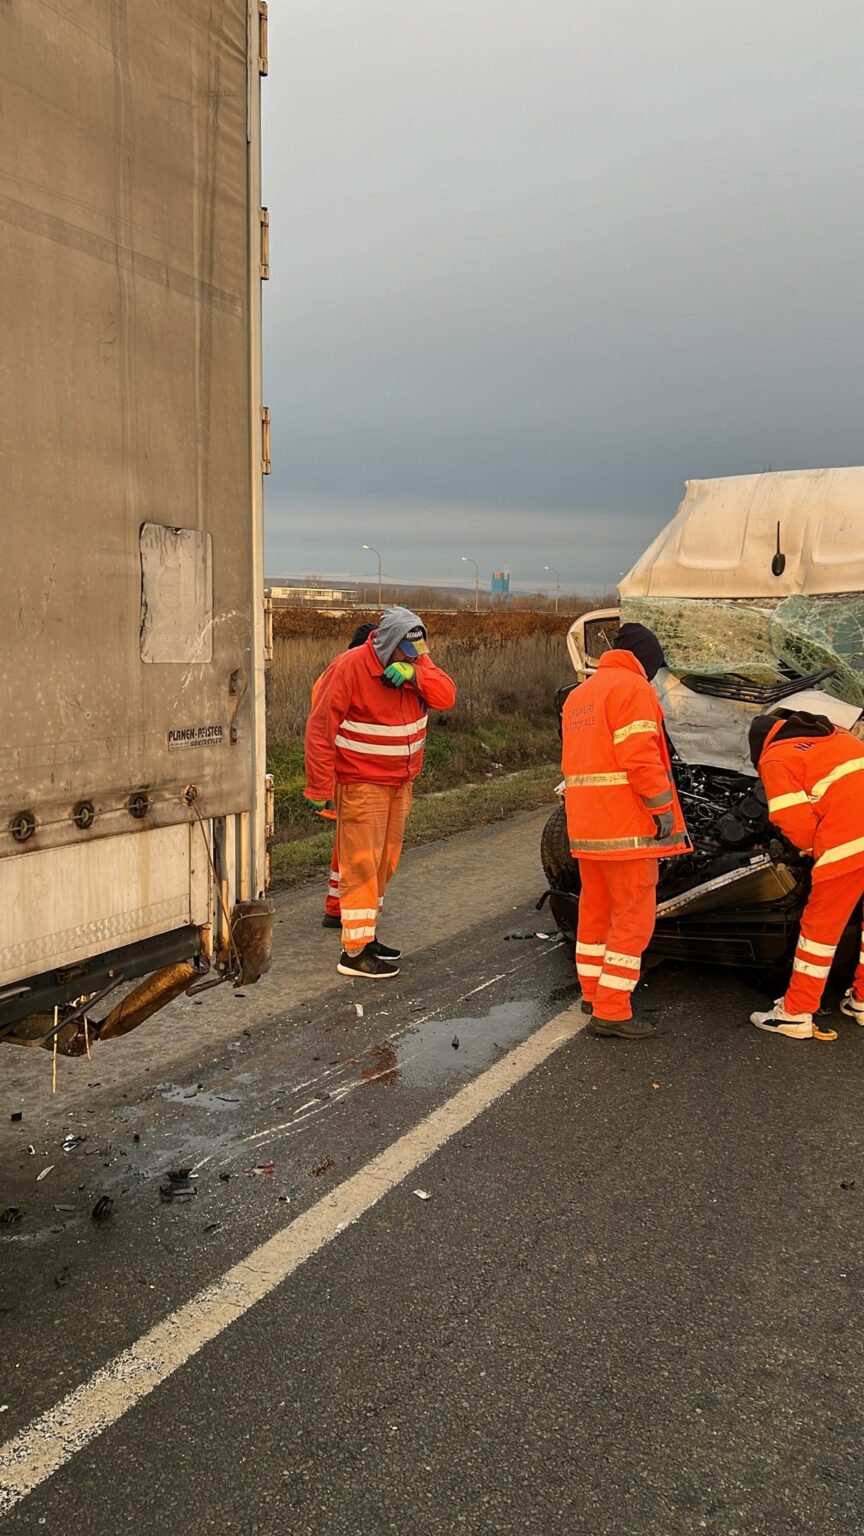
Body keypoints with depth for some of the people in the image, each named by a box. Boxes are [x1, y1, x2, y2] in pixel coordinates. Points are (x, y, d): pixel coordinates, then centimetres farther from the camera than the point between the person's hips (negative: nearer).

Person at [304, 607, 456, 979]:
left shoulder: (417, 662, 4)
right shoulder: (349, 668, -16)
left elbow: (446, 695, -9)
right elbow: (320, 729, -16)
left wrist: (414, 674, -26)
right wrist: (320, 789, -17)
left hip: (400, 782, 7)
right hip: (361, 784, -7)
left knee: (384, 863, 13)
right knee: (361, 865, -8)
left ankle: (366, 935, 26)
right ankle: (354, 953, -3)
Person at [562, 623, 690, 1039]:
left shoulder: (578, 694, 20)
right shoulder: (633, 688, -10)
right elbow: (640, 758, -19)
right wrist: (664, 810, -14)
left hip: (585, 826, 9)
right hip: (626, 826, -9)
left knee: (595, 909, 18)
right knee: (634, 915, -3)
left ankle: (593, 992, 29)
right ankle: (611, 1011, -3)